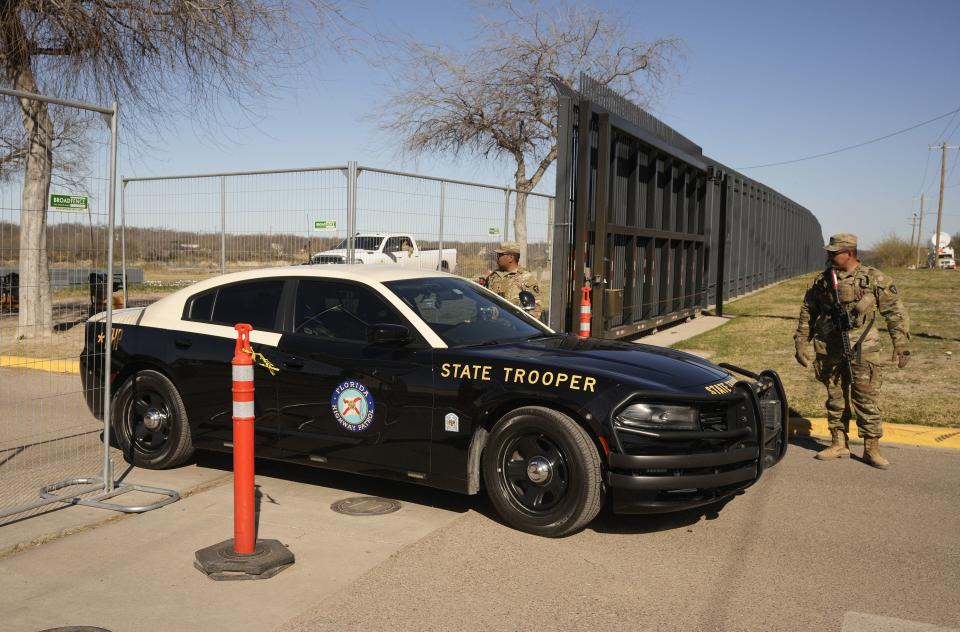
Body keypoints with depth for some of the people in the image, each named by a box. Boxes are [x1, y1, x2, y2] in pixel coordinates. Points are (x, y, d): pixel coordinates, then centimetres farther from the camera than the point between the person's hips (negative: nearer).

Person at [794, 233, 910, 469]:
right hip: (829, 351, 3)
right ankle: (839, 444, 22)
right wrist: (801, 344, 11)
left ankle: (872, 448, 7)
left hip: (862, 350, -3)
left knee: (867, 398, -3)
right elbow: (807, 313, 14)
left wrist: (901, 345, -5)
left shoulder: (875, 279, -3)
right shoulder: (822, 281, 6)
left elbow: (895, 312, -1)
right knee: (835, 398, 11)